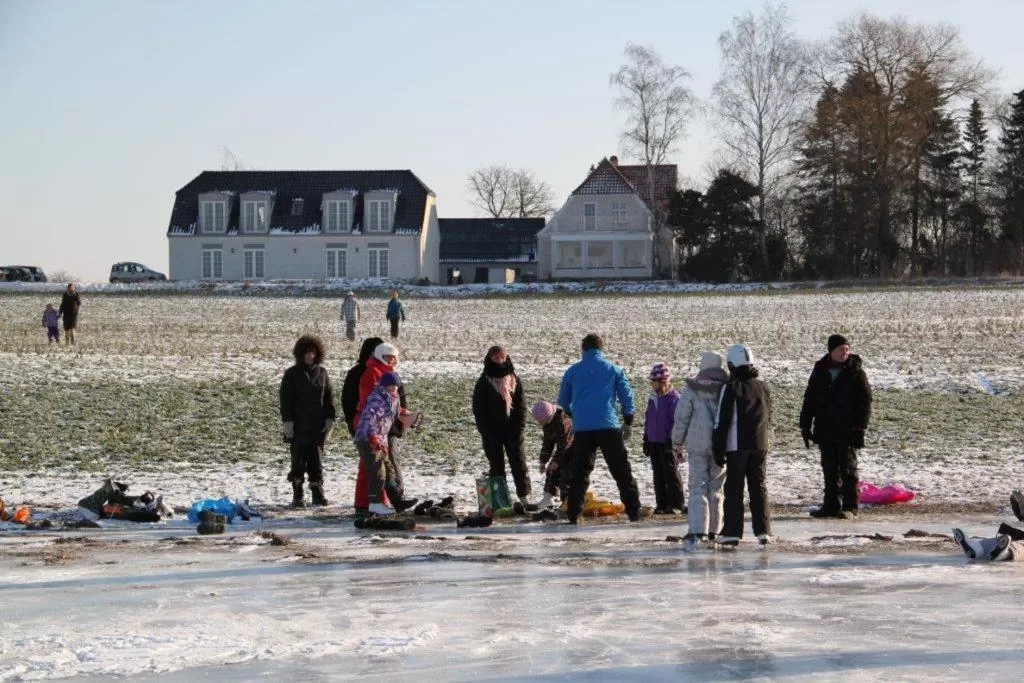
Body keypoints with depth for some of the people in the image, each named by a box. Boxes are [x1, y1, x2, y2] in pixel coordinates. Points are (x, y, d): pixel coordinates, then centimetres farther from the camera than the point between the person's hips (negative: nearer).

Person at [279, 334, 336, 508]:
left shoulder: (321, 372, 9)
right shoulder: (292, 374, 1)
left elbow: (329, 397, 11)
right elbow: (285, 399, -1)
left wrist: (330, 420, 4)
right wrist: (287, 421, -9)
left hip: (317, 427, 3)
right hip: (298, 427, -3)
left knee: (317, 461, 6)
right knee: (298, 460, 0)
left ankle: (318, 494, 12)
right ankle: (297, 496, 4)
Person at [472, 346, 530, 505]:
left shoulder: (513, 379, 7)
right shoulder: (484, 381, -1)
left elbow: (521, 404, 8)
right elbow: (478, 408, -2)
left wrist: (519, 426, -3)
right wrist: (486, 431, -10)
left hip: (512, 430, 2)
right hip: (492, 432, -2)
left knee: (519, 463, -1)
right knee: (496, 466, 3)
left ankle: (524, 498, 1)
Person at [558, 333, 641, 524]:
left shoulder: (572, 371, 10)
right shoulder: (613, 369, 7)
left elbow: (563, 401, 19)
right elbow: (627, 397, 6)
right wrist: (628, 422, 17)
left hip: (582, 428, 1)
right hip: (609, 427, -1)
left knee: (580, 472, 7)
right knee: (622, 471, 4)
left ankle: (573, 515, 1)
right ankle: (634, 513, 0)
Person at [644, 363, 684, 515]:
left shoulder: (673, 397, -12)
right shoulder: (653, 397, 12)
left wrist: (672, 440, -16)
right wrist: (646, 439, 17)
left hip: (666, 443, -7)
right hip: (653, 441, 7)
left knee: (671, 474, -2)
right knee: (658, 474, 9)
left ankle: (677, 504, 5)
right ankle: (662, 504, 14)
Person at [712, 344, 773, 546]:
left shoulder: (731, 388, -10)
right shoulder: (762, 387, 9)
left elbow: (722, 422, -11)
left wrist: (718, 450, -8)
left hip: (737, 446, -5)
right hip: (760, 446, 5)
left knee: (734, 489, 1)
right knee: (759, 487, 9)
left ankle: (732, 532, 0)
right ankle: (763, 531, 5)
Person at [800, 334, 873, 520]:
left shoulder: (856, 372, -3)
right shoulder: (820, 371, 9)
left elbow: (865, 401, -5)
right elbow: (809, 400, 14)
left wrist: (860, 427, -12)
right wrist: (805, 426, 10)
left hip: (847, 432, -4)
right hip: (825, 431, 4)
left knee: (848, 469, -2)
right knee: (829, 470, 9)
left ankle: (849, 507, 2)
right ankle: (831, 505, 16)